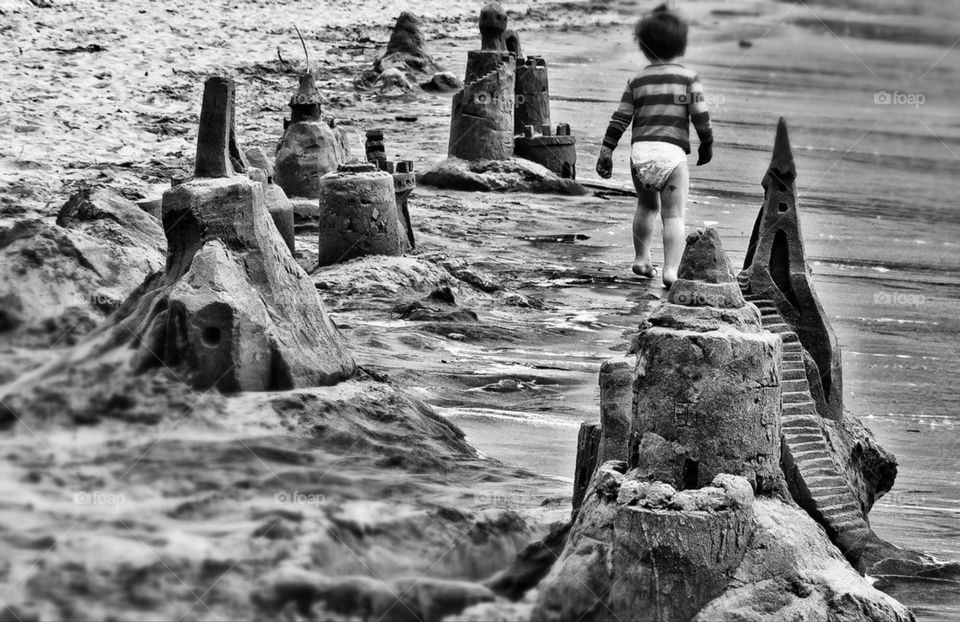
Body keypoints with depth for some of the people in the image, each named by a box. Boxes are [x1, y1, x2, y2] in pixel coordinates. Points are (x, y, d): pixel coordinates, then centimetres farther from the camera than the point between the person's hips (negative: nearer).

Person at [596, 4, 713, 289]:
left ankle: (642, 258, 27)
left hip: (640, 151, 3)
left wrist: (606, 151, 11)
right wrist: (707, 145, 13)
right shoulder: (688, 78, 3)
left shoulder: (637, 80, 10)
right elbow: (700, 116, -2)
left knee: (647, 205, 25)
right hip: (672, 152, -3)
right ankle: (671, 270, -15)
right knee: (674, 215, -2)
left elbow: (620, 119, 7)